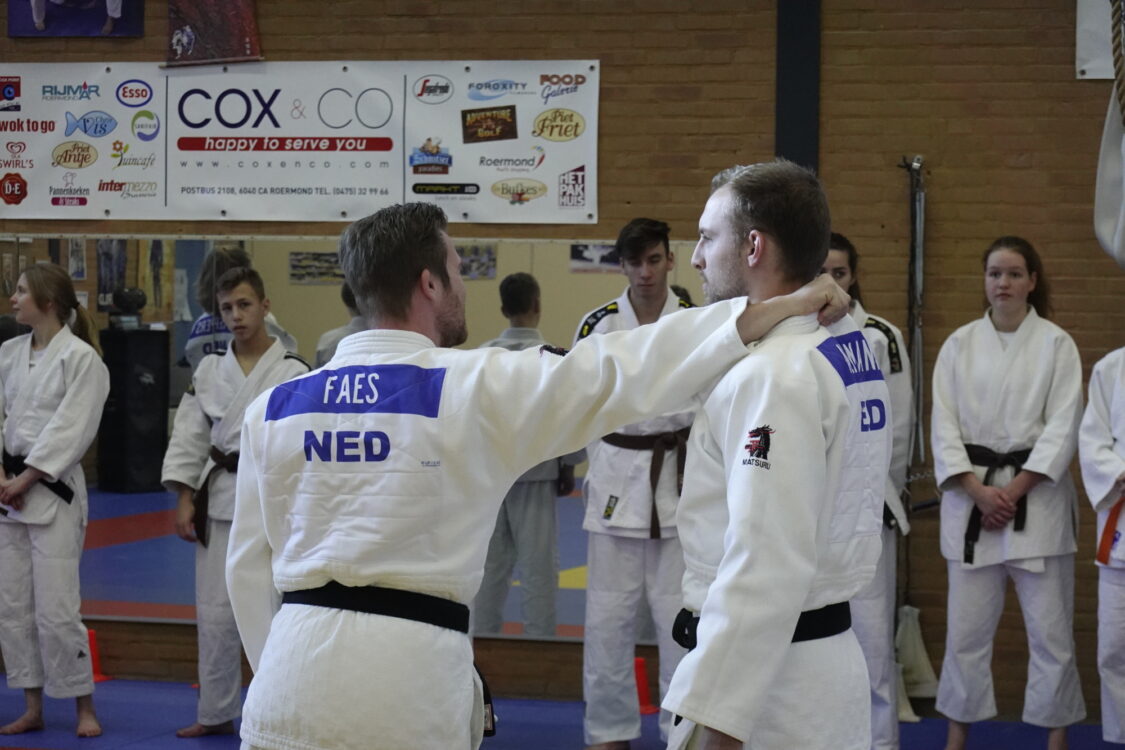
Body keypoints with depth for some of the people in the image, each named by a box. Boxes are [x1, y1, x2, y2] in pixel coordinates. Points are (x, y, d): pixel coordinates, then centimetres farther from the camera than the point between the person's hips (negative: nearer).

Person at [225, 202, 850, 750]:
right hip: (406, 675, -3)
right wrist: (781, 307, -3)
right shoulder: (481, 387, -4)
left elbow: (250, 567, 13)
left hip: (294, 668, 4)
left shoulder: (274, 409, 7)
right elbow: (624, 373, -6)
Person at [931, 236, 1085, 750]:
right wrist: (979, 491, -10)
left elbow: (1063, 426, -6)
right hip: (971, 498, 2)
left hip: (1036, 495, -2)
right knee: (967, 625, 5)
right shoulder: (960, 344, 5)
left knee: (1050, 626, 0)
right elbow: (944, 425, 1)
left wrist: (1015, 490, -12)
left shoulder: (1056, 344, 0)